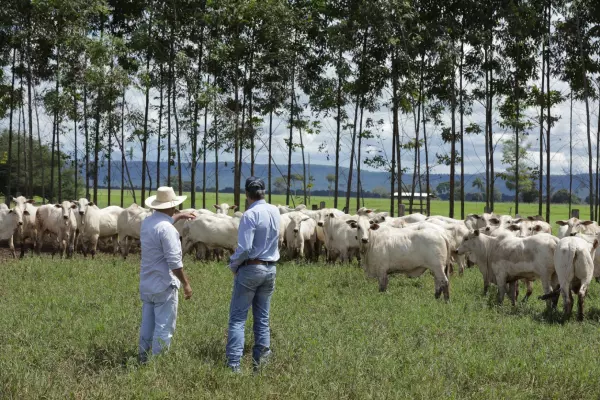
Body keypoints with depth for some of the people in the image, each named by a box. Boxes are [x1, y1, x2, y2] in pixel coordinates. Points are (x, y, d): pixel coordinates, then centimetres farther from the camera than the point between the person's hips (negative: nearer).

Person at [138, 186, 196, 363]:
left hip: (146, 285, 9)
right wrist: (186, 284, -13)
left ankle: (144, 360, 21)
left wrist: (179, 216, 43)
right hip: (164, 286, -9)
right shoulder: (167, 229, -21)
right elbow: (174, 261, -22)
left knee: (147, 325, 15)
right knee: (164, 328, -2)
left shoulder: (147, 222, 6)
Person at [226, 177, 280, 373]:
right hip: (270, 269, 6)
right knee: (262, 318, 12)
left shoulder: (250, 215, -17)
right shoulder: (275, 211, 4)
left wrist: (233, 264, -4)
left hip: (250, 268, -6)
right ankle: (260, 360, 13)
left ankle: (234, 364, -8)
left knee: (237, 318, -3)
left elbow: (244, 248, -21)